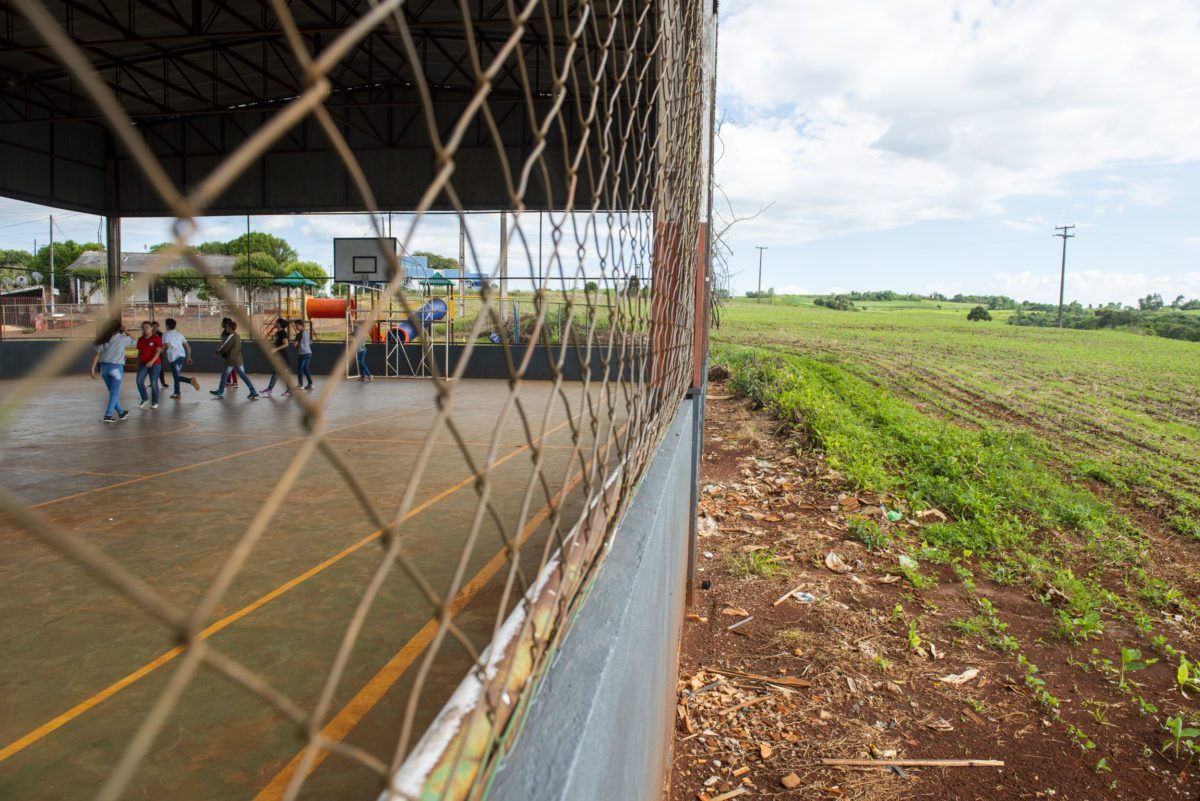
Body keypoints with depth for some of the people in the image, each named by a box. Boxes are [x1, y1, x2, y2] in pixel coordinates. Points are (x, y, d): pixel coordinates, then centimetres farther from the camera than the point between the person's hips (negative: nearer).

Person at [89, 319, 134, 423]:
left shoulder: (103, 340, 5)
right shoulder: (123, 339, -4)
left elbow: (97, 355, -1)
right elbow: (133, 341, 17)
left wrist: (92, 368, -1)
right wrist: (126, 331, 22)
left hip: (104, 367, 4)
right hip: (116, 367, -4)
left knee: (113, 392, 16)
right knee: (115, 393, 2)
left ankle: (121, 413, 26)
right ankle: (108, 415, -6)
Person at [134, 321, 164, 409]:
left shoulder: (156, 338, -6)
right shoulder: (140, 339, 10)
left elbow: (158, 352, -13)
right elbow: (139, 352, 17)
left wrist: (151, 361, -25)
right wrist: (138, 364, 14)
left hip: (155, 364, -4)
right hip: (143, 364, 4)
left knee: (153, 383, -3)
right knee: (139, 381, -11)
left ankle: (154, 402, 11)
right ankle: (145, 399, 7)